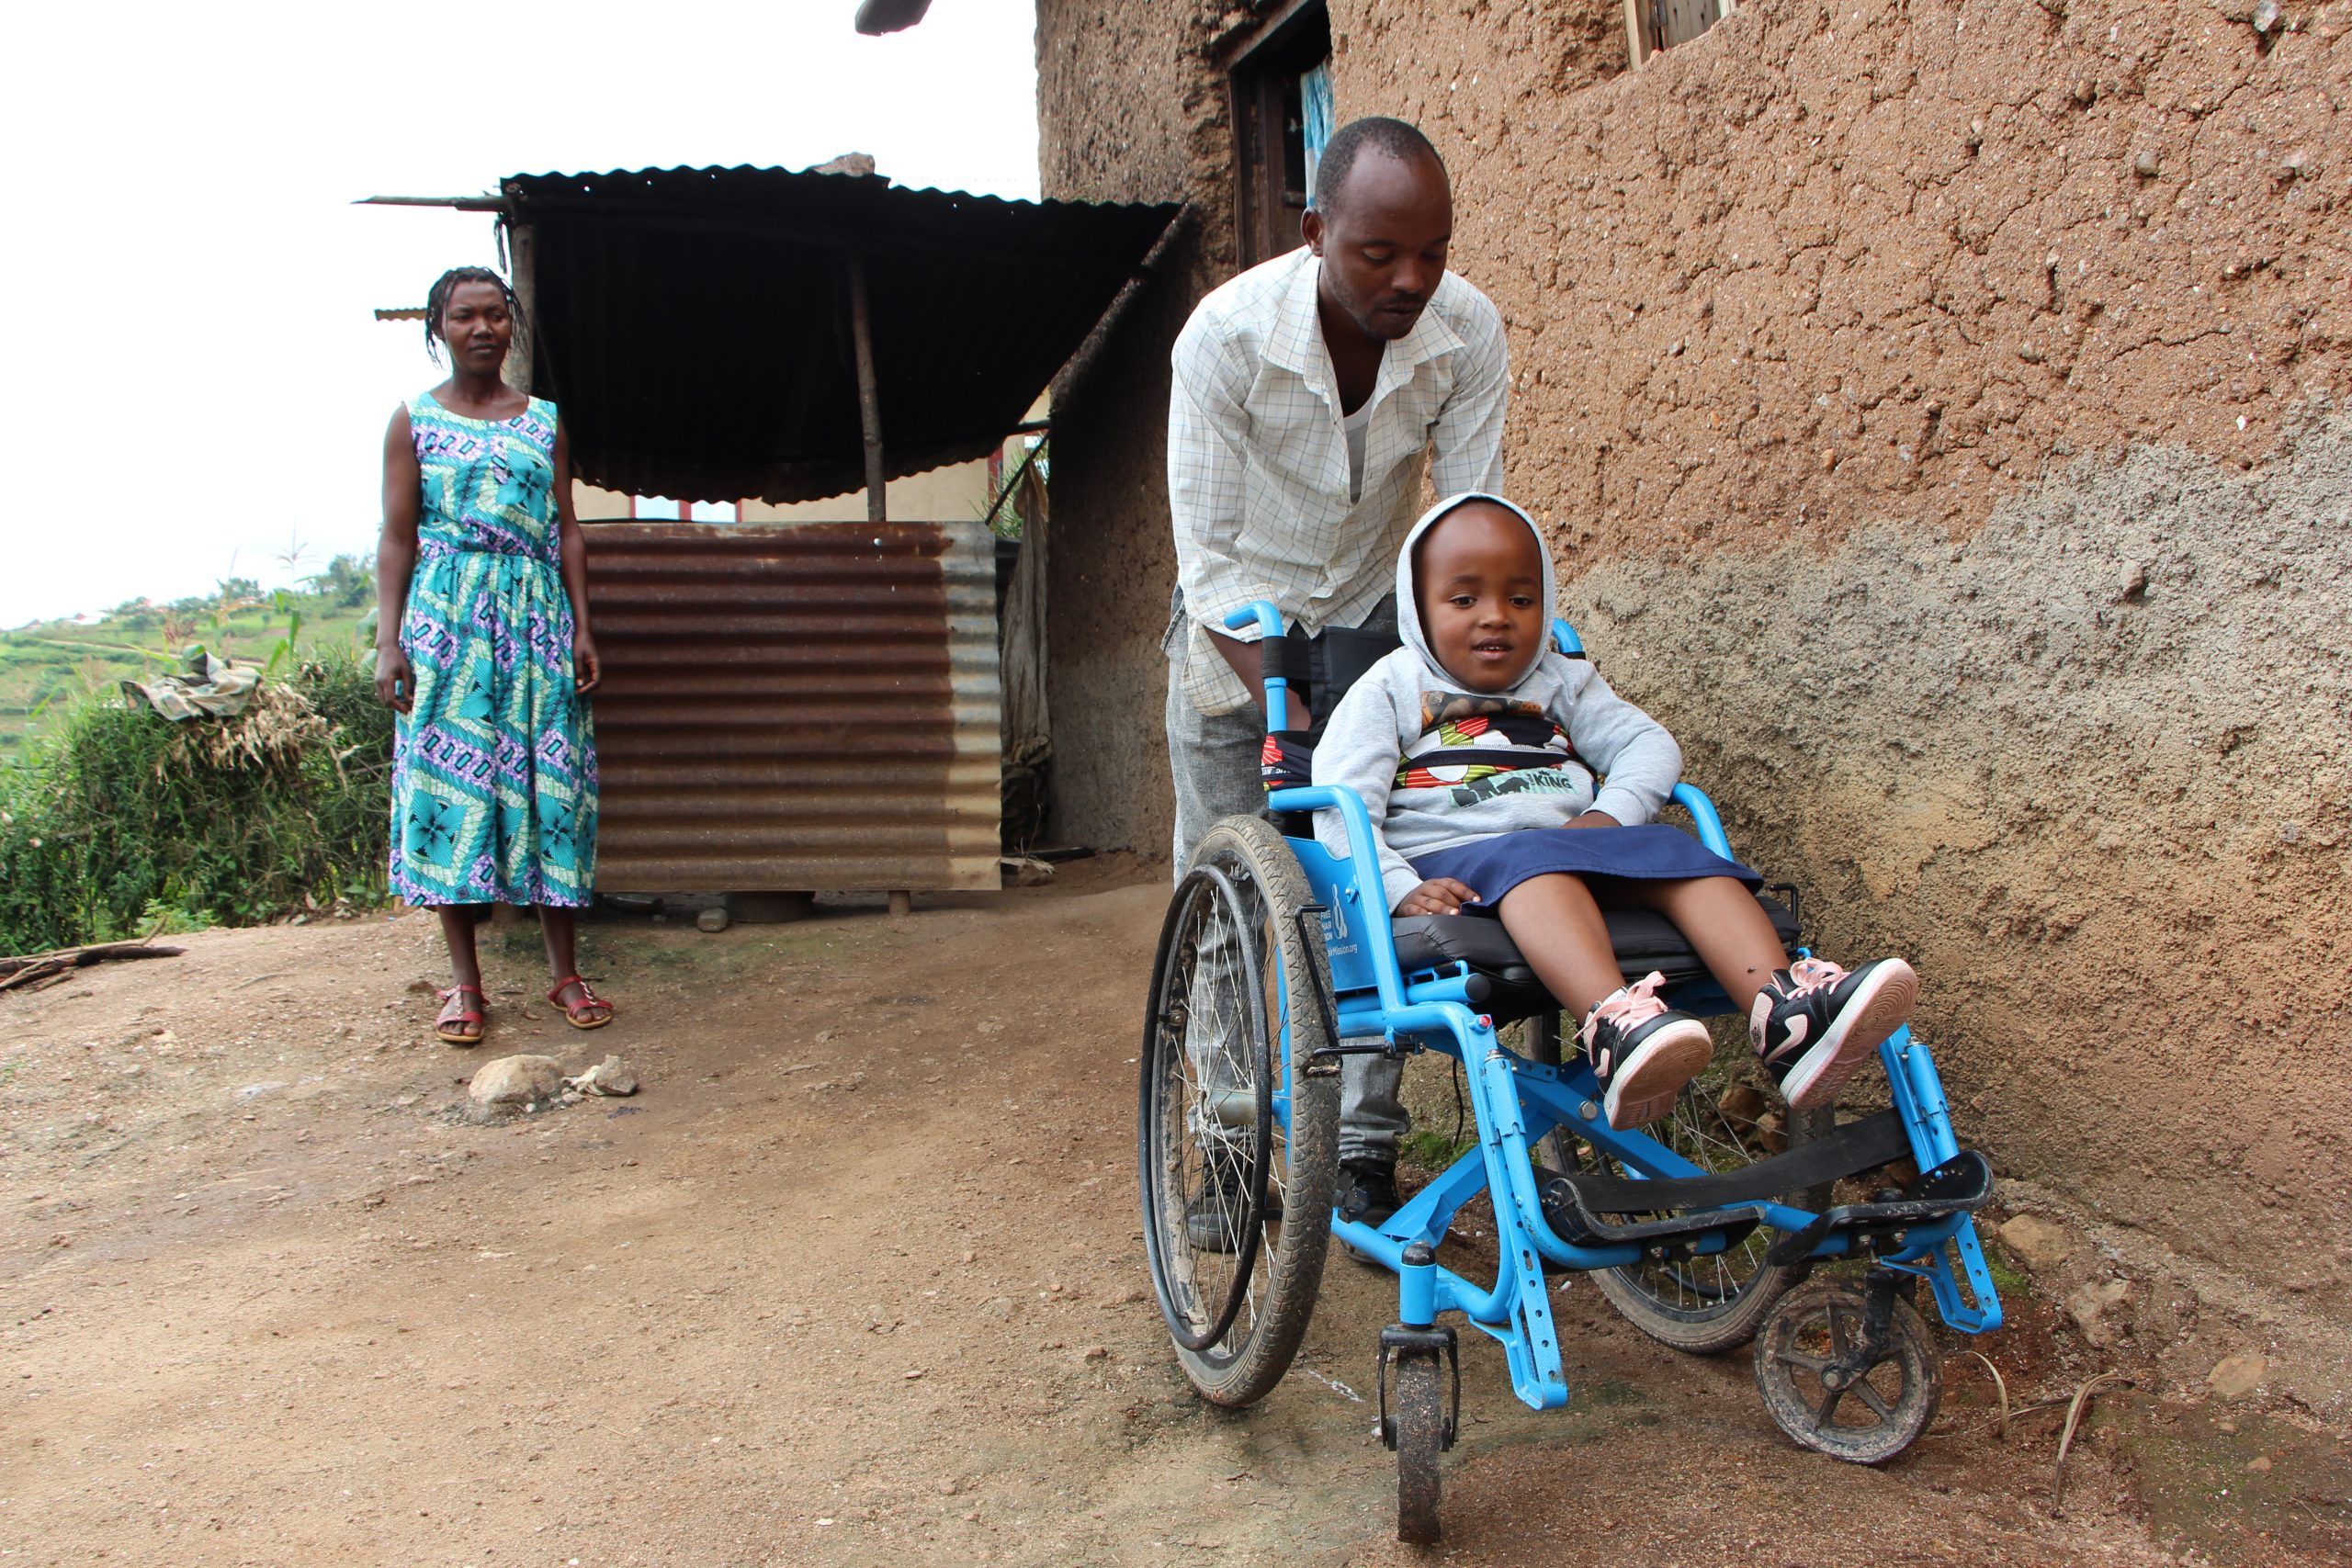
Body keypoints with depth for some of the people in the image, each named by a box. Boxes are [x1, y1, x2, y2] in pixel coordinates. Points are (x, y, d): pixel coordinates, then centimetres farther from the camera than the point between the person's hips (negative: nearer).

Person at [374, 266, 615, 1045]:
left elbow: (567, 529, 11)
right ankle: (465, 983, 2)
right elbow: (397, 536, 2)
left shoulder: (544, 419, 13)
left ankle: (564, 971, 5)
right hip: (446, 618, -2)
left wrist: (582, 628, 2)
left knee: (548, 779, -1)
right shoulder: (414, 419, 7)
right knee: (450, 782, -4)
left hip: (536, 616, 2)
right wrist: (389, 640, -7)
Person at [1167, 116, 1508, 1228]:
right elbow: (1211, 553, -26)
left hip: (1375, 615, 2)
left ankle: (1361, 1154, 8)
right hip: (1241, 627, -1)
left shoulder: (1467, 332, -21)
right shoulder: (1227, 334, -28)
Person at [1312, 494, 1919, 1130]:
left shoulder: (1561, 682, 24)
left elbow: (1648, 744, 15)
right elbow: (1339, 808, -1)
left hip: (1578, 847, 5)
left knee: (1675, 852, -22)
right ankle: (1613, 1024, -63)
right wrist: (1400, 889, -18)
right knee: (1532, 859, -36)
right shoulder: (1390, 690, 10)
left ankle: (1784, 1011, -44)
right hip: (1452, 860, -4)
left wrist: (1613, 814, -7)